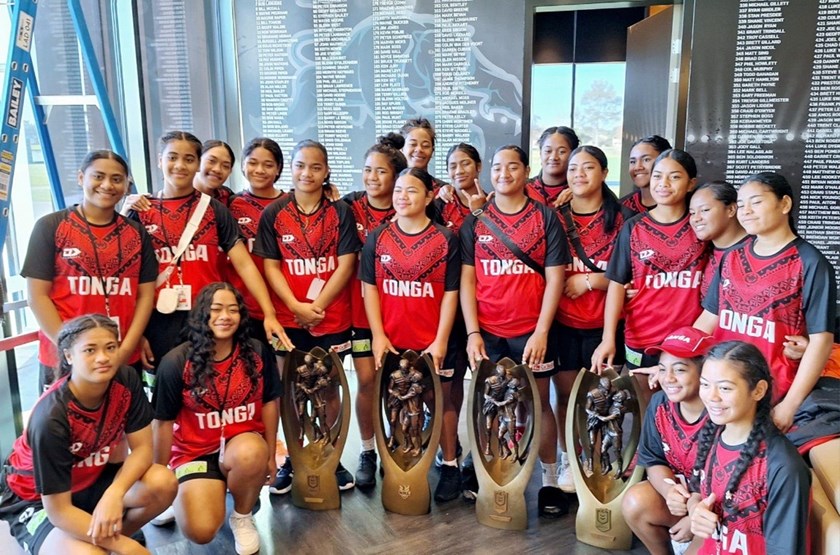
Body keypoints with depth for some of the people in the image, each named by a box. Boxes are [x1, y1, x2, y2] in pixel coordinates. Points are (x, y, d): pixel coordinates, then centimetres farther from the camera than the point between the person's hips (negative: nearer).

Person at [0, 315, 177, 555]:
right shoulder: (51, 418, -32)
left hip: (92, 478, 6)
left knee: (164, 483, -22)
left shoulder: (126, 380, -19)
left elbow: (142, 447, -14)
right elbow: (58, 511, -28)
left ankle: (114, 535, 5)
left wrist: (114, 494, -34)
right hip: (36, 500, -5)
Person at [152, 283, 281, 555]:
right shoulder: (176, 362, -13)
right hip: (195, 452, -1)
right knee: (200, 531, -21)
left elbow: (270, 402, 4)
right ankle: (188, 493, 17)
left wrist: (269, 454, 8)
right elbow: (164, 422, -4)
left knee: (252, 453, -37)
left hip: (244, 444, 1)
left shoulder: (258, 353, -8)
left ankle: (243, 516, -4)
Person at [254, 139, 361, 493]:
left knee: (329, 388, 9)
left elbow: (345, 265, -5)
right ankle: (292, 458, 24)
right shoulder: (273, 214, 3)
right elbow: (270, 267, 0)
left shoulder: (341, 212, 1)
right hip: (288, 318, 1)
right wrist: (297, 306, -13)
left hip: (332, 318, 0)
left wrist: (317, 306, -12)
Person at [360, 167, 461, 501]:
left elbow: (450, 294, -4)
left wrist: (440, 341, -9)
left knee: (441, 400, 10)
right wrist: (378, 335, -5)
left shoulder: (446, 240, -3)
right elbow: (370, 289, 2)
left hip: (433, 342, -2)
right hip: (391, 342, 2)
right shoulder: (377, 238, 3)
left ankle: (450, 465, 23)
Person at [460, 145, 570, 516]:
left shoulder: (545, 217, 2)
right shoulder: (475, 221, 7)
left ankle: (550, 480, 19)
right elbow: (467, 279, 4)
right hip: (487, 332, 1)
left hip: (532, 331, -1)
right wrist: (472, 332, -5)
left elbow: (554, 278, -3)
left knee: (538, 403, 7)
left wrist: (541, 332, -10)